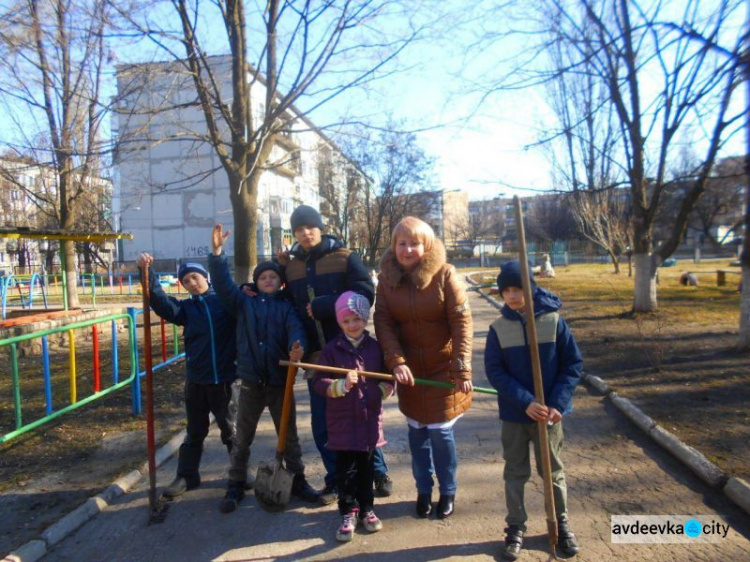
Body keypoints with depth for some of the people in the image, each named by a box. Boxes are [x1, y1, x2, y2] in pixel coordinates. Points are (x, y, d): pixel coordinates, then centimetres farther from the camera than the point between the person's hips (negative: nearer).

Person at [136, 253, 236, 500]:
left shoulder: (226, 301, -2)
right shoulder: (185, 308, 4)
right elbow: (160, 302, -11)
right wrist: (147, 273, -23)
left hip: (223, 378, -2)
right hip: (196, 379, 2)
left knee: (230, 428, 15)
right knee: (195, 432, 16)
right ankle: (186, 476, 29)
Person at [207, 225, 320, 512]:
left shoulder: (286, 307, 2)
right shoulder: (245, 303, 5)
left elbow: (296, 329, -14)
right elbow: (223, 284, -6)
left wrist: (297, 348, -37)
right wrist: (217, 253, -19)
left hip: (280, 382, 0)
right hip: (251, 382, 1)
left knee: (289, 436, 12)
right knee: (242, 438, 13)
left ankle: (298, 480, 27)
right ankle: (235, 485, 27)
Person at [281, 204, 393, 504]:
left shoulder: (345, 258, -6)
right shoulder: (291, 266, 7)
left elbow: (365, 294, -16)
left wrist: (321, 305, -18)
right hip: (315, 355, 4)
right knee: (322, 422, 10)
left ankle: (378, 472, 27)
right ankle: (335, 478, 27)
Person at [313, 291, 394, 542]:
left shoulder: (375, 348, 1)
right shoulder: (332, 349, -5)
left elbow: (388, 379, 10)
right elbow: (319, 382, -9)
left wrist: (382, 389, -10)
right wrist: (342, 385, -23)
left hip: (369, 418, 2)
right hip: (342, 420, -2)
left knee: (366, 466, 15)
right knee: (345, 469, 6)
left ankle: (366, 509, 31)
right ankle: (348, 513, 22)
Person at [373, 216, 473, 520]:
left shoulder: (444, 275, -14)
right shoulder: (387, 278, -3)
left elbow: (462, 323, -16)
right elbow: (383, 323, -7)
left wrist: (462, 369, -21)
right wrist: (396, 362, -20)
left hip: (443, 369, -3)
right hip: (410, 370, 3)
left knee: (441, 432, 4)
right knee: (417, 432, 13)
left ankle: (448, 492, 28)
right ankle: (423, 491, 33)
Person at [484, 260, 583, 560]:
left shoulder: (554, 321, -9)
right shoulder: (498, 328, -7)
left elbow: (573, 364, -6)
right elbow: (494, 371, -9)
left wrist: (557, 404, -16)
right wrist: (526, 402, -20)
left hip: (549, 412, 0)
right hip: (514, 414, 1)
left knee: (553, 471, 16)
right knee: (515, 473, 13)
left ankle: (561, 524, 35)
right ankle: (516, 528, 29)